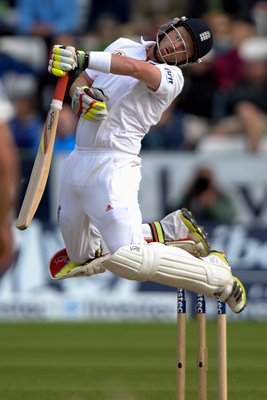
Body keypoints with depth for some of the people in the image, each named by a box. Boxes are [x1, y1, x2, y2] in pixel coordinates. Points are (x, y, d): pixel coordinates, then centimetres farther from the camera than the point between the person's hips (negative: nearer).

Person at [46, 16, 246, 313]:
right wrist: (80, 95, -12)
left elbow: (136, 68, -29)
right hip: (77, 162, 8)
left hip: (113, 167, -7)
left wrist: (81, 58, -46)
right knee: (80, 259, 16)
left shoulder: (172, 77, -9)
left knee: (131, 261, -24)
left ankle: (217, 275, -6)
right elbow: (80, 82, 15)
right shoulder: (123, 45, 13)